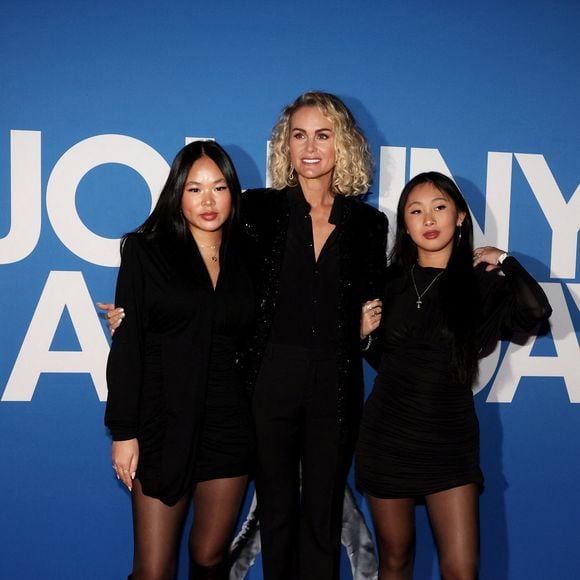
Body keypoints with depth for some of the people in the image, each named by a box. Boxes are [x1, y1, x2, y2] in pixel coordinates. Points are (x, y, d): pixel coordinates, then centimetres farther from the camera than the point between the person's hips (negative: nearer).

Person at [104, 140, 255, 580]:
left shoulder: (245, 258, 8)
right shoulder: (146, 250, -2)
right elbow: (126, 345, -6)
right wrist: (124, 431, -10)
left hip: (229, 427, 3)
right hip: (164, 425, -3)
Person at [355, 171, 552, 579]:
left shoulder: (480, 281, -3)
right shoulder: (389, 281, 4)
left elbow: (535, 311, -23)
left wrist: (504, 262, -11)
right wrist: (362, 330, -5)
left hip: (449, 437, -1)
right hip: (387, 434, 2)